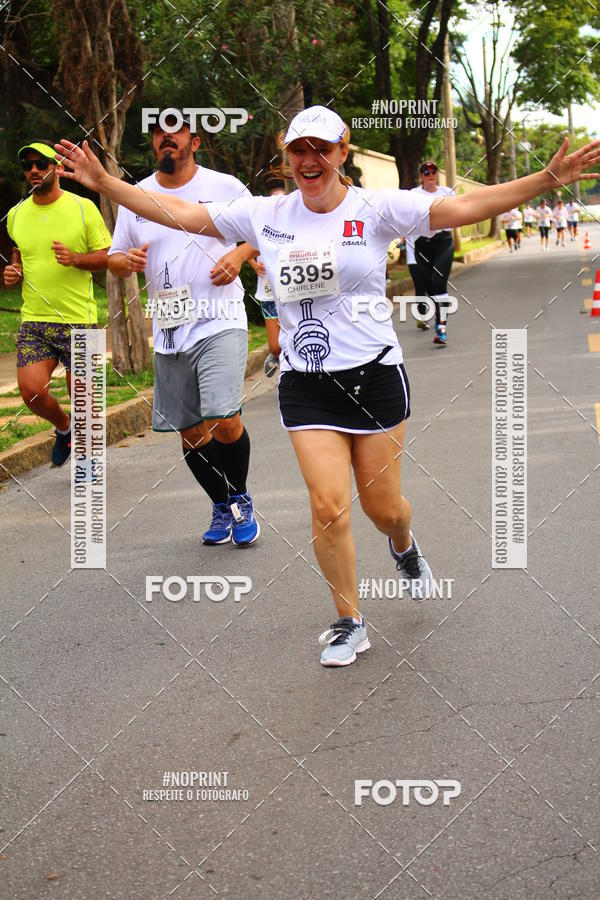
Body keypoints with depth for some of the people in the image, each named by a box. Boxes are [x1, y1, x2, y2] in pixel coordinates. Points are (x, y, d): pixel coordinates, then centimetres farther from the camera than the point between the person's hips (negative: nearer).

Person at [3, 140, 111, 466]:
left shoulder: (83, 208, -3)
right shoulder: (16, 215, 9)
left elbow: (107, 256, -1)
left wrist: (75, 258, -19)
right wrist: (12, 272, 4)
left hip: (78, 320, -3)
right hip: (33, 320, 3)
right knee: (31, 392, -12)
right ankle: (64, 427, 21)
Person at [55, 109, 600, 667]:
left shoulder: (375, 209, -5)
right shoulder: (265, 216, 3)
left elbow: (462, 207, -14)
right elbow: (179, 213, 6)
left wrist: (547, 179, -24)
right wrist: (104, 182, 1)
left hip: (375, 375, -1)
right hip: (305, 385, 1)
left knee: (382, 505, 8)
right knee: (328, 506, -8)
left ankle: (403, 546, 47)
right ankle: (349, 623, 12)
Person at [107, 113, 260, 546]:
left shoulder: (226, 187, -1)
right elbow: (115, 258, 15)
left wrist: (239, 255, -9)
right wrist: (125, 261, -9)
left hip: (220, 323, -4)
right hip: (169, 332, 4)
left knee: (223, 421, -19)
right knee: (190, 433, 10)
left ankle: (241, 499, 8)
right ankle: (223, 506, 33)